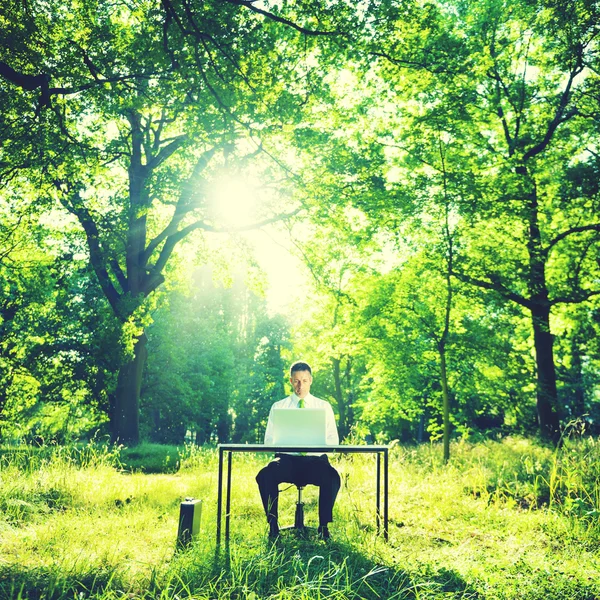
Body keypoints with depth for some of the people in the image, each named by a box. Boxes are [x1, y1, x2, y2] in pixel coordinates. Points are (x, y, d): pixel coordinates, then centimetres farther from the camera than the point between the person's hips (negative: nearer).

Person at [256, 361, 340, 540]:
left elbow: (333, 440, 7)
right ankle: (273, 524, -16)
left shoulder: (324, 406, 13)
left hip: (315, 460, 0)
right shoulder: (279, 407, 12)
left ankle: (323, 526, -16)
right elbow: (269, 440, 6)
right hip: (287, 459, 0)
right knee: (264, 475, -32)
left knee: (332, 477, -34)